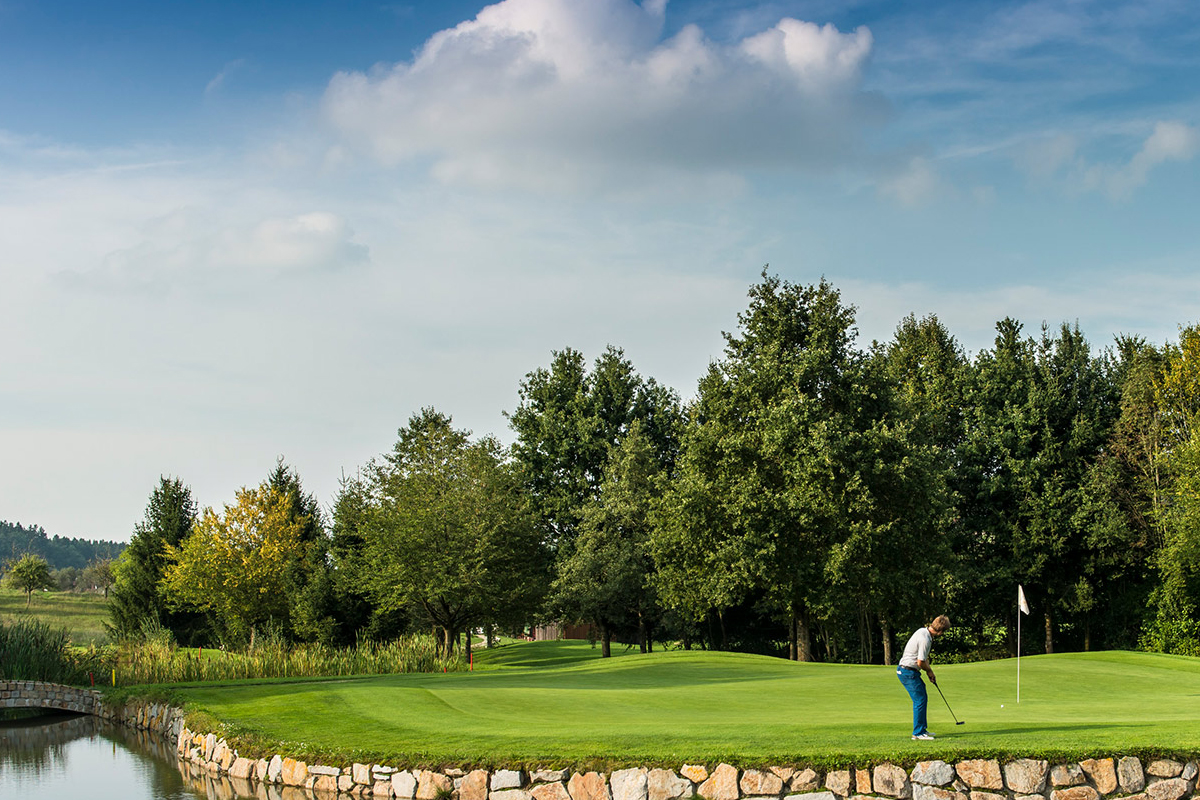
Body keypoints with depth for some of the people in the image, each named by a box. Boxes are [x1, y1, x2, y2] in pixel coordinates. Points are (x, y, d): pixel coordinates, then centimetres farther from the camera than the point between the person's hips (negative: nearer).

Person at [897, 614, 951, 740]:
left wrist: (930, 672, 14)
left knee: (922, 698, 16)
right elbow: (920, 662, -20)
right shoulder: (925, 639, -24)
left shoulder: (923, 631, 9)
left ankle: (922, 729, 24)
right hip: (908, 672, -10)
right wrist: (929, 671, -1)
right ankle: (918, 733, -3)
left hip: (907, 671, 10)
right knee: (920, 700, -7)